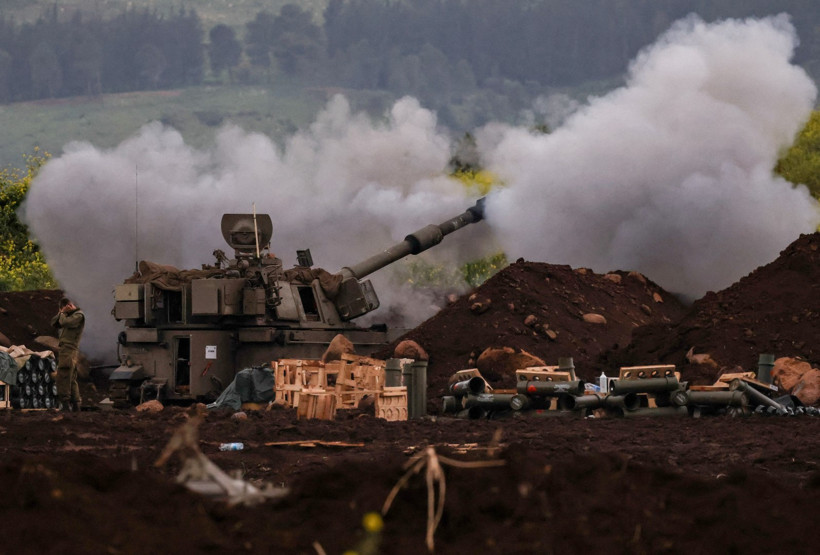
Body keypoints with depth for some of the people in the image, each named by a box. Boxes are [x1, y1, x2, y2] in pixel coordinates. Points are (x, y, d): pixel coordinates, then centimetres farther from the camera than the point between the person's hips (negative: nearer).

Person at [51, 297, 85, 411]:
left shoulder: (79, 315, -6)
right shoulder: (68, 315, 22)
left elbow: (64, 322, -18)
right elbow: (54, 323, 19)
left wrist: (62, 314, 1)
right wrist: (61, 313, 4)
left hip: (69, 350, -10)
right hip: (63, 349, 10)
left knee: (63, 377, -16)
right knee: (71, 379, 8)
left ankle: (65, 404, -22)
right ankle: (76, 405, 8)